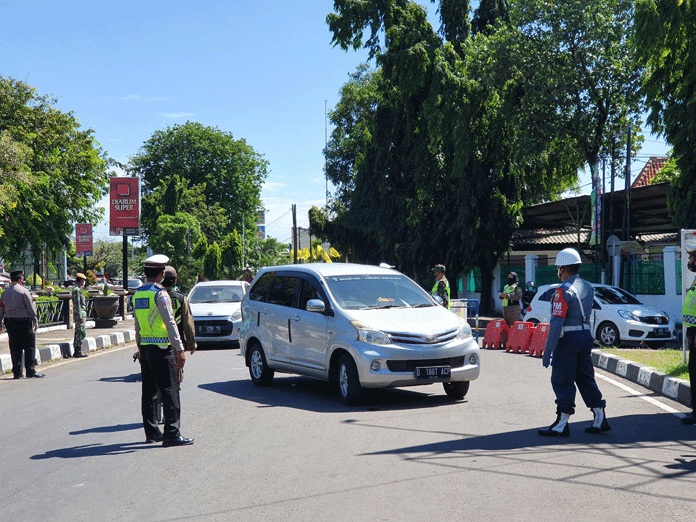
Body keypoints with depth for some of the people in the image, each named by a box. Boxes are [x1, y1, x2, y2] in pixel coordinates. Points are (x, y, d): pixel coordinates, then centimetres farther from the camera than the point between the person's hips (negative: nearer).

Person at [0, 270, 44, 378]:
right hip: (23, 321, -6)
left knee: (15, 348, 9)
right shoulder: (23, 290, -7)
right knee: (29, 347, 0)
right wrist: (35, 320, -1)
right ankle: (31, 371, -3)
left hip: (10, 322, 6)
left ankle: (16, 373, 10)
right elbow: (31, 307, -8)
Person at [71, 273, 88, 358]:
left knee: (78, 333, 11)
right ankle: (78, 351, -10)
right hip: (79, 314, -10)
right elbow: (77, 304, -20)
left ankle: (76, 351, 14)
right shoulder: (76, 290, -14)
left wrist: (84, 316, 25)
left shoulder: (78, 289, 18)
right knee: (82, 333, -10)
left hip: (81, 314, 10)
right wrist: (80, 317, -22)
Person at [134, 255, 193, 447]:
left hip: (145, 348, 8)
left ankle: (151, 432, 21)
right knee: (170, 390, -5)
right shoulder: (160, 294, -13)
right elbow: (170, 323, -17)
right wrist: (180, 349, -17)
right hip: (161, 348, -8)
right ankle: (171, 434, -6)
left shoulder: (137, 294, 12)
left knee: (149, 391, 13)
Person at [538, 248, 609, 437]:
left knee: (562, 381, -2)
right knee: (585, 379, 15)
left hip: (567, 339, -8)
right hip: (585, 336, 8)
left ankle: (561, 425, 1)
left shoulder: (564, 290, -16)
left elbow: (557, 322, -20)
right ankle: (600, 420, 17)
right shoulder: (588, 287, 10)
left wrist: (548, 349, -19)